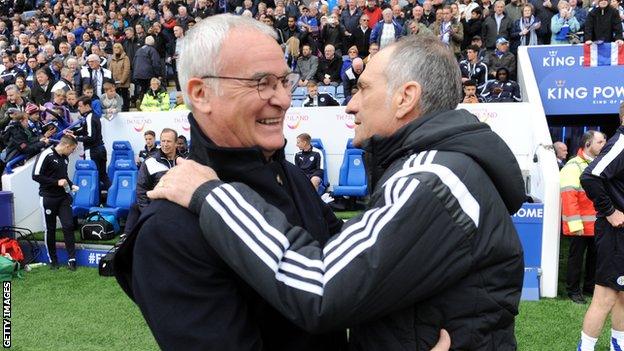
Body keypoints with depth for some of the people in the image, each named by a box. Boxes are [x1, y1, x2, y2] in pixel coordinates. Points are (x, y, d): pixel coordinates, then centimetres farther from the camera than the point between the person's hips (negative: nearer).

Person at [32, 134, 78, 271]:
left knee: (68, 226, -3)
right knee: (50, 229, 6)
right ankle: (52, 260, 17)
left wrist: (71, 185, 6)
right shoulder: (46, 155, -14)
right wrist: (56, 182, -19)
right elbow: (36, 176, -17)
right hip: (48, 198, -5)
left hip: (63, 197, 5)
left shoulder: (65, 158, 7)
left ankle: (71, 259, 2)